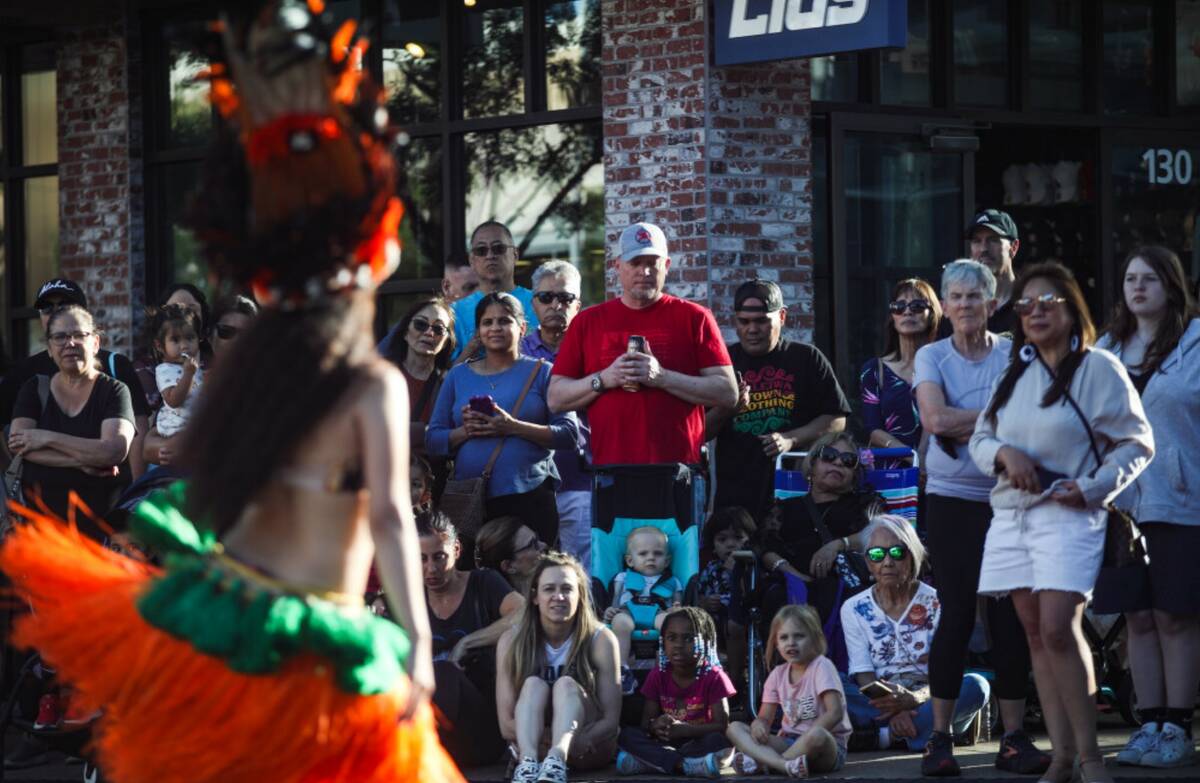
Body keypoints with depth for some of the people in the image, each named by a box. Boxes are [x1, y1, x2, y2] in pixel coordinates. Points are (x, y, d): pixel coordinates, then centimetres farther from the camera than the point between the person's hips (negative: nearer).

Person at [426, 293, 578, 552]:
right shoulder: (458, 375, 17)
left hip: (529, 497, -2)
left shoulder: (541, 372, 8)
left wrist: (513, 427, -13)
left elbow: (569, 433, -1)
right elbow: (432, 440, 13)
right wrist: (465, 431, -8)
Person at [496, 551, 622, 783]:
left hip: (586, 752, -1)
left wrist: (578, 742, -32)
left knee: (566, 684, -25)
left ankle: (557, 760, -56)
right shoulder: (512, 641, -6)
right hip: (530, 744, 1)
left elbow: (610, 721, -12)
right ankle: (528, 763, -52)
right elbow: (507, 725, -10)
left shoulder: (600, 640, -9)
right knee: (534, 684, -23)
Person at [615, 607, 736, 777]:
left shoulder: (713, 677, -8)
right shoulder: (658, 675, 2)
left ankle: (652, 761, -32)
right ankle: (684, 765, -33)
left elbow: (722, 725, -14)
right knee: (627, 735, -21)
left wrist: (683, 729, -28)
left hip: (700, 742, -3)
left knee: (718, 741, -36)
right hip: (666, 742, 3)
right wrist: (655, 726, -25)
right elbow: (646, 722, 1)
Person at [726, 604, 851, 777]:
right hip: (789, 742, 6)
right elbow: (765, 718, 10)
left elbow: (835, 713, -17)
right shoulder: (778, 674, 9)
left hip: (828, 744, -6)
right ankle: (785, 765, -35)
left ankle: (760, 762, -25)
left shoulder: (821, 666, -8)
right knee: (735, 728, -11)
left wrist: (806, 738, -27)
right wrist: (758, 724, -15)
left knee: (816, 736, -42)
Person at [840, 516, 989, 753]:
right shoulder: (854, 609, 7)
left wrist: (915, 699, -28)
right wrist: (895, 710, -23)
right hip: (880, 704, 0)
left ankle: (882, 735, -31)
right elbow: (864, 677, -2)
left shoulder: (936, 604, 2)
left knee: (975, 685, -29)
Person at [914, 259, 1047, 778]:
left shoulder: (1015, 356, 4)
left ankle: (1014, 737, 6)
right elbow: (934, 418, -13)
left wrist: (961, 425, -13)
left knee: (1011, 616, 0)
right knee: (957, 615, -3)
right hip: (952, 499, -1)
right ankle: (940, 738, 3)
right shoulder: (932, 357, 4)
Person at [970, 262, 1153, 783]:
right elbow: (980, 438, 16)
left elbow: (1137, 443, -2)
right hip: (1011, 514, 6)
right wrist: (1004, 454, -7)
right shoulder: (1013, 373, 15)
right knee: (1036, 634, 3)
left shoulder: (1098, 368, -2)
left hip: (1067, 515, -6)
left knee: (1058, 628, -18)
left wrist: (1093, 488, -14)